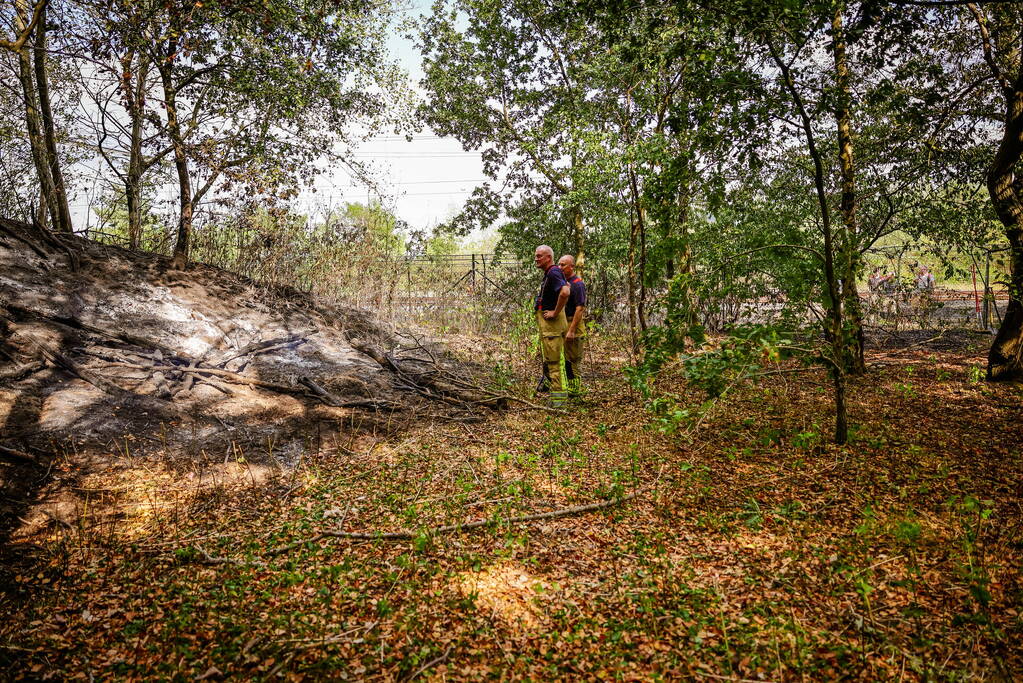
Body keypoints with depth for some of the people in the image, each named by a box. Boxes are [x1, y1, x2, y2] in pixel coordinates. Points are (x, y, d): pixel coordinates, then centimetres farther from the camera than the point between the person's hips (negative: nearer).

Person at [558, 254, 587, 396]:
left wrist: (571, 330, -24)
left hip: (574, 325, -9)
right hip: (564, 324, 9)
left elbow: (580, 309, -20)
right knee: (568, 358, 13)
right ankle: (571, 387, 22)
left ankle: (575, 389, 5)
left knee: (573, 359, -3)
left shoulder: (578, 284, -14)